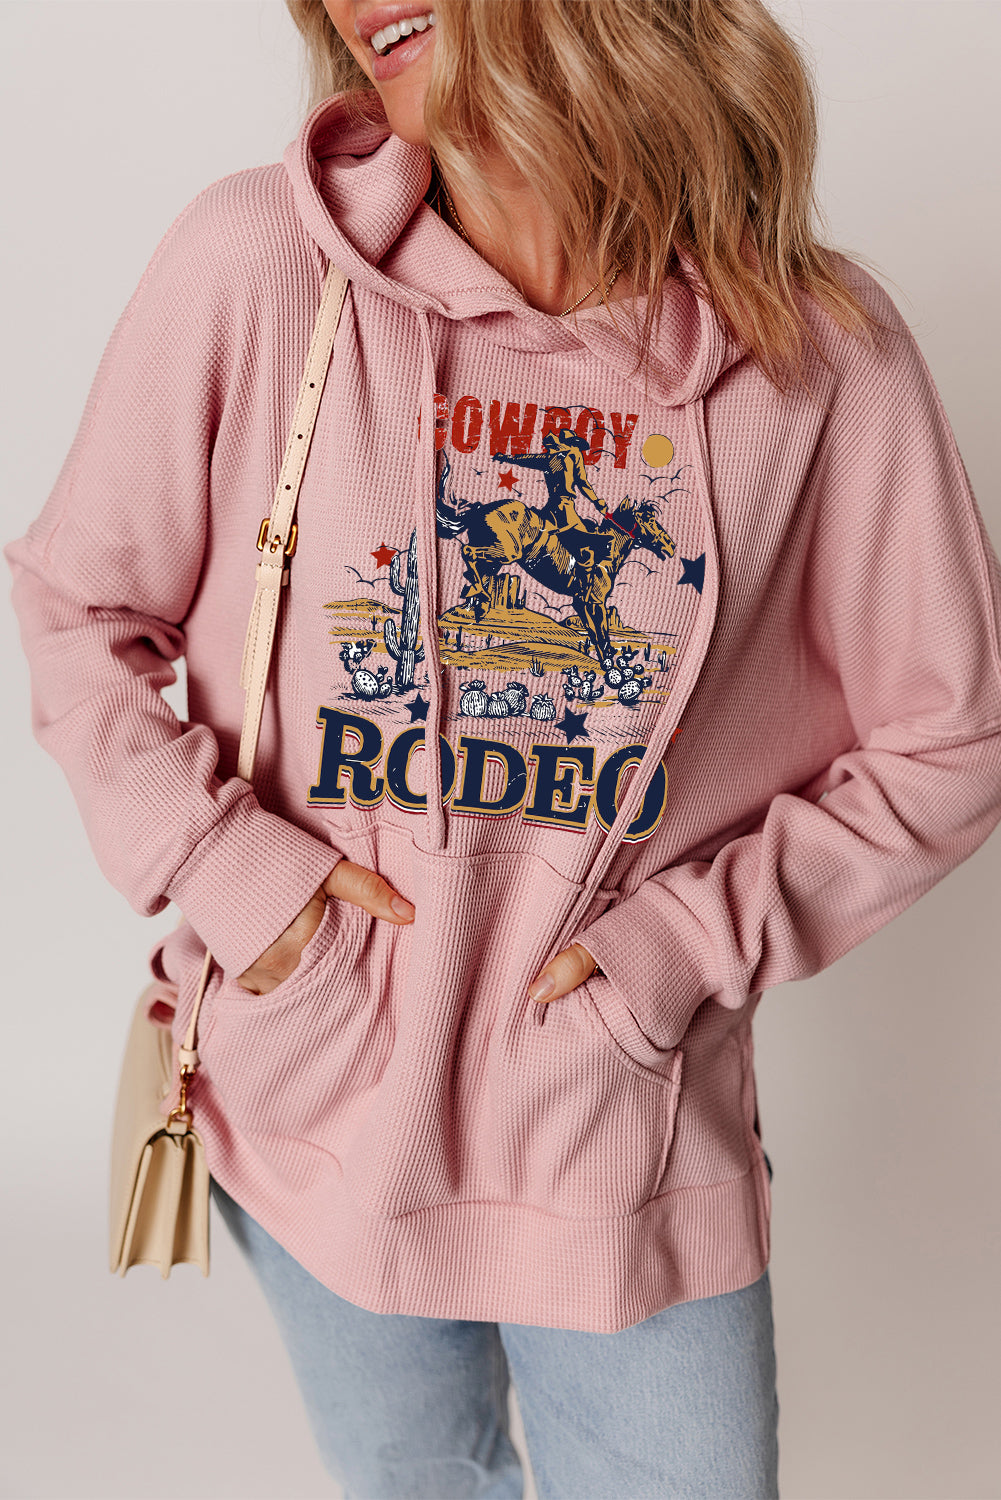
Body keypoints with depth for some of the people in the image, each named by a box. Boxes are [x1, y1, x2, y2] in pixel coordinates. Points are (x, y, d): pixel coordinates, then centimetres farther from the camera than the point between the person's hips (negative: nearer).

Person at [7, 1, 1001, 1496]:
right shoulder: (255, 263, -12)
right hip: (314, 1110, 1)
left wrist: (684, 945, -11)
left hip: (632, 1146, 0)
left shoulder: (822, 351, -13)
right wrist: (218, 858, -12)